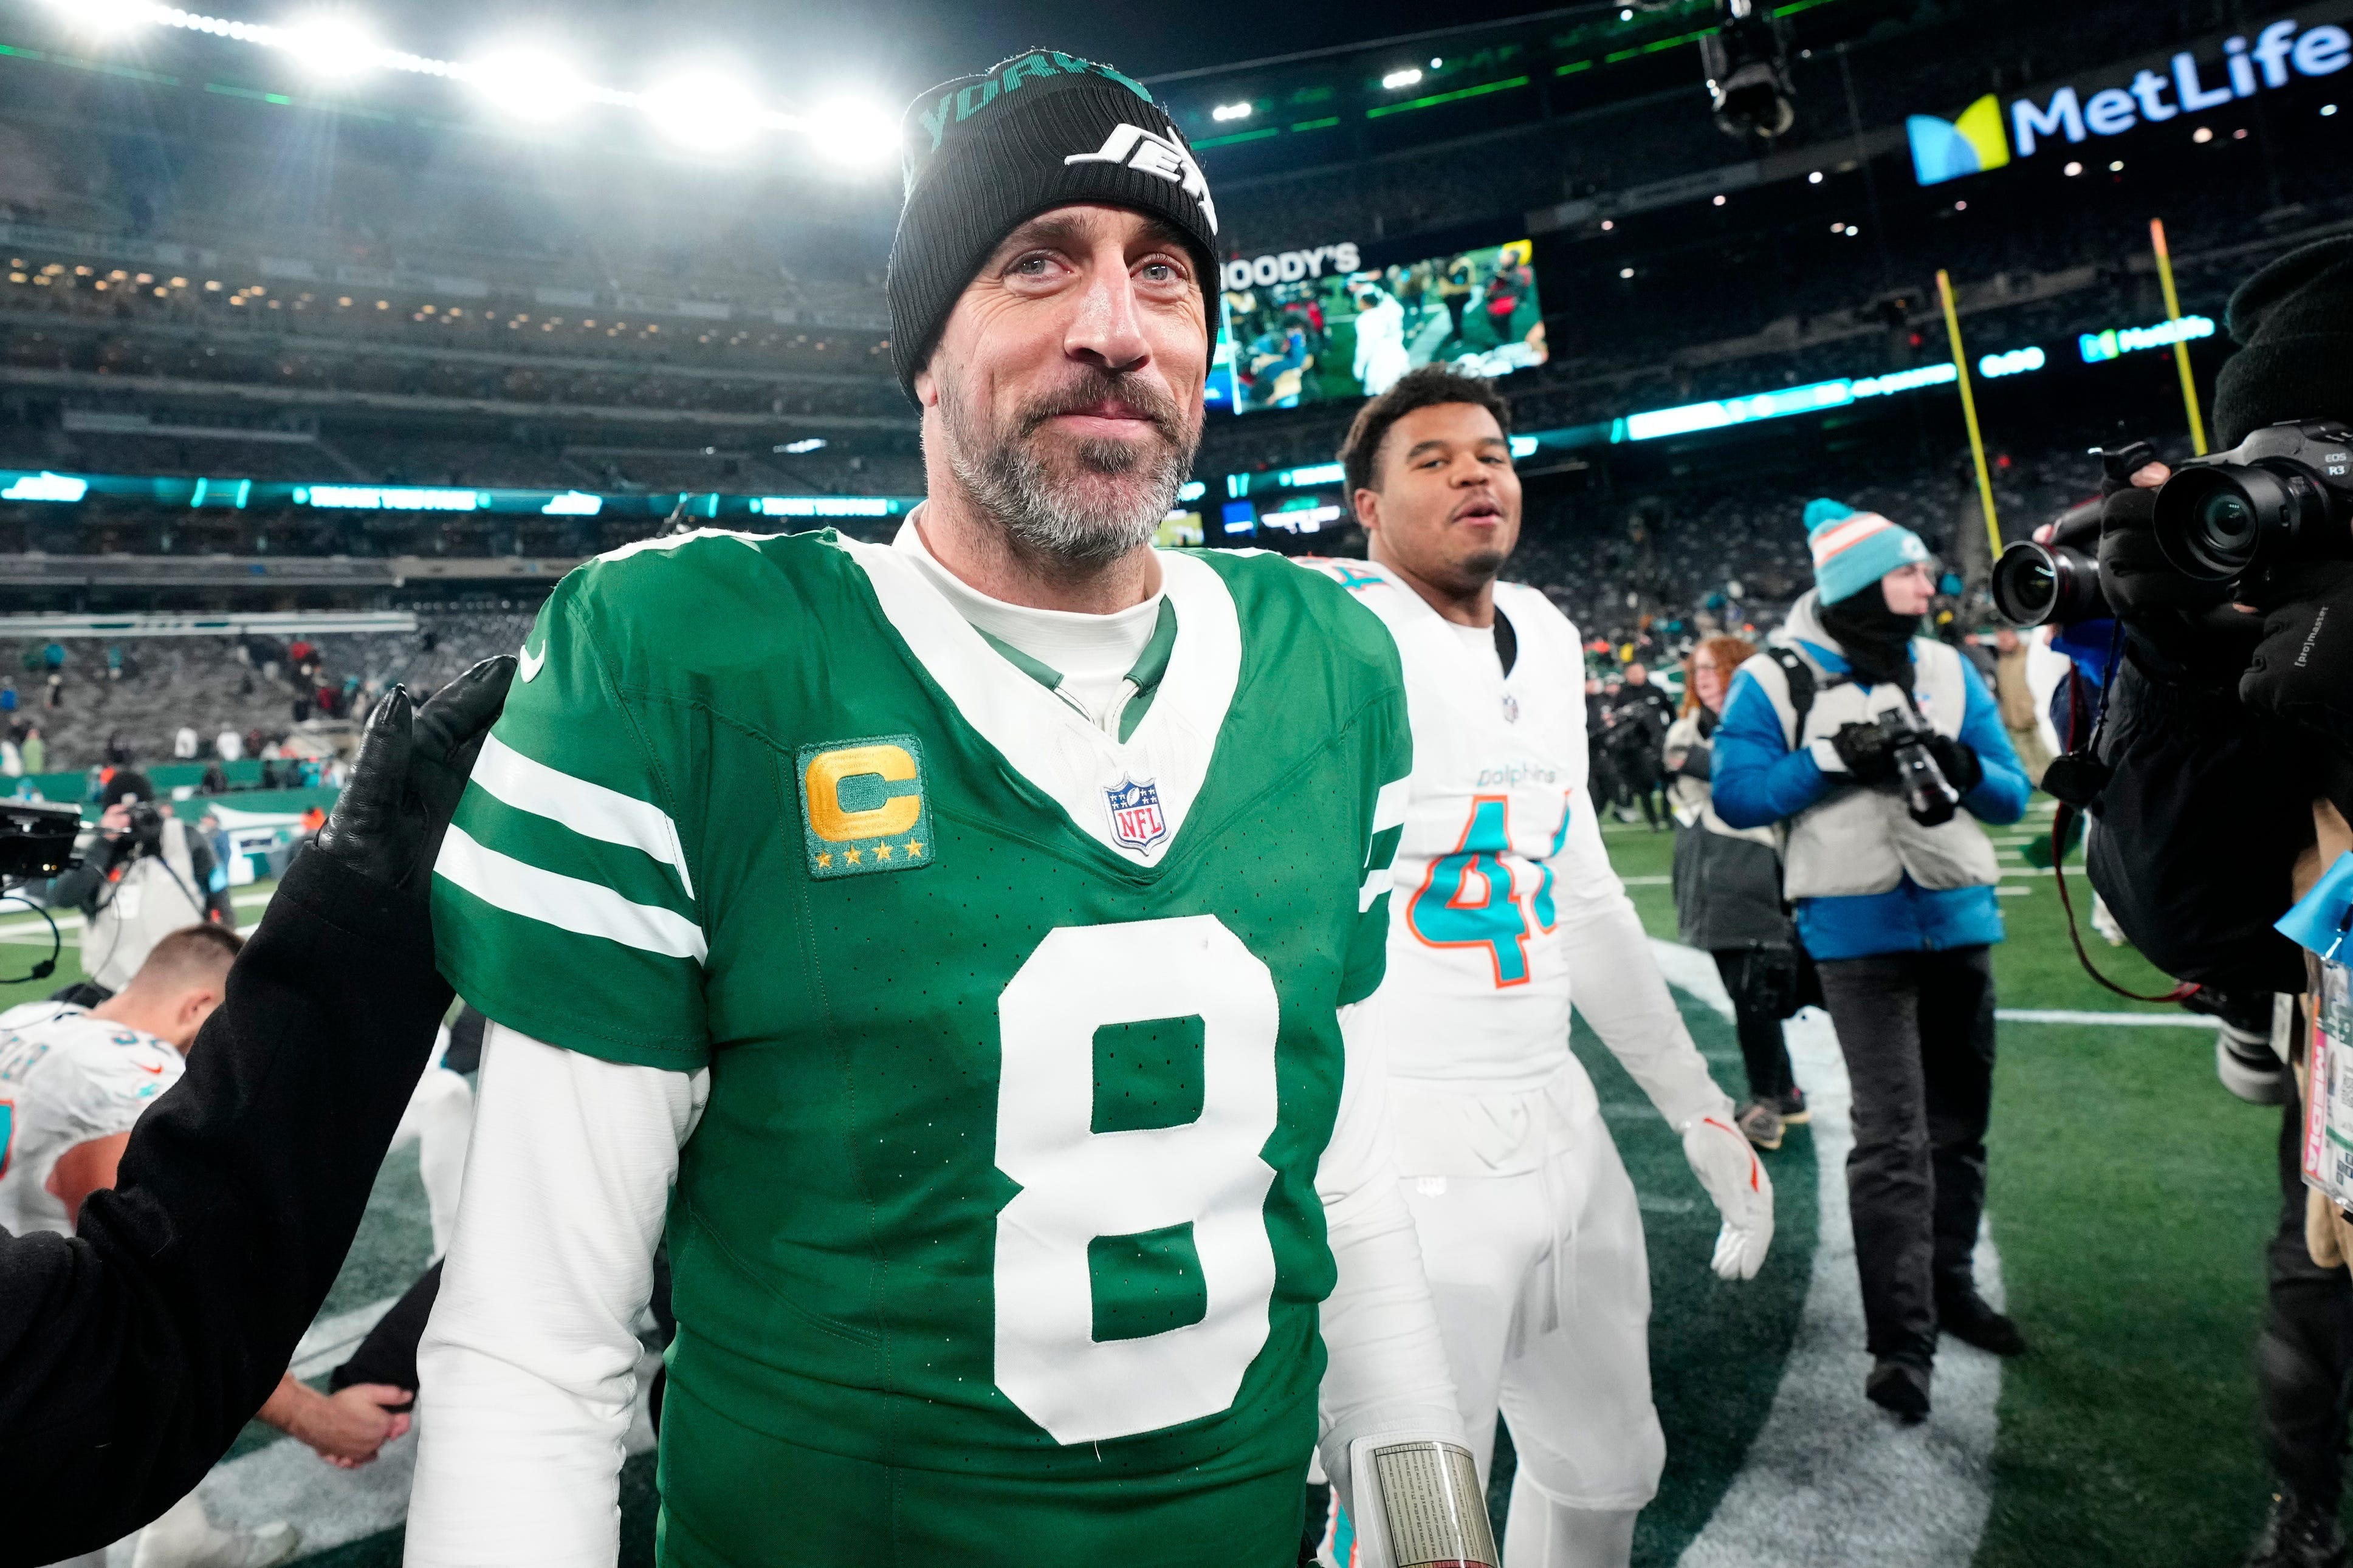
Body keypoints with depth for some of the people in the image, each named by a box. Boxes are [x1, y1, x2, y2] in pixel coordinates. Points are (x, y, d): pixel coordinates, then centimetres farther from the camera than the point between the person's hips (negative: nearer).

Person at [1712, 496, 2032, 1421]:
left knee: (1959, 1124, 15)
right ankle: (1900, 1342, -1)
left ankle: (1949, 1286, 34)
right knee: (1893, 1137, -9)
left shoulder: (1946, 670, 9)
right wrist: (1834, 758, -20)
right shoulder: (1776, 680, -4)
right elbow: (1735, 795, -12)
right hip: (1860, 934, -5)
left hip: (1960, 922, 5)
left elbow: (2012, 794, 7)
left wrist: (1958, 766, -14)